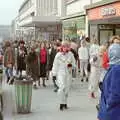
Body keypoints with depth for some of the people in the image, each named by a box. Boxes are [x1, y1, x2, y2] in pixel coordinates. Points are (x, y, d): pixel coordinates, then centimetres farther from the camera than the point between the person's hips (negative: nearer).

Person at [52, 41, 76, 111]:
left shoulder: (70, 54, 4)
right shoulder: (58, 55, -3)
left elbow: (74, 64, 11)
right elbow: (55, 65, 1)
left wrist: (71, 65, -12)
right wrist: (54, 74, 1)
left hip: (68, 74, 3)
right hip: (60, 73, -3)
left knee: (67, 89, 8)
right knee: (62, 88, -18)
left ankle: (65, 103, 23)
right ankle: (61, 103, -9)